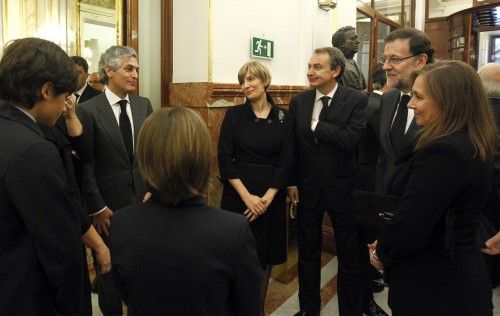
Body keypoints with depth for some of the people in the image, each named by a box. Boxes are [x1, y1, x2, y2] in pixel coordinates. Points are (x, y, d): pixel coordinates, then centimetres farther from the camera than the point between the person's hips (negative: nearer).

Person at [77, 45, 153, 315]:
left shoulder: (144, 105, 3)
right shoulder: (88, 110, -9)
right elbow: (86, 164, -9)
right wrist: (96, 208, -8)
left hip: (143, 199, 3)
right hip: (109, 204, -3)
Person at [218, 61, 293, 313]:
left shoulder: (283, 117, 1)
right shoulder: (234, 114, -2)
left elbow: (286, 161, -2)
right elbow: (224, 159, -7)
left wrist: (267, 198, -11)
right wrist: (247, 196, -14)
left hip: (271, 196, 1)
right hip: (238, 194, -1)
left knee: (265, 255, 11)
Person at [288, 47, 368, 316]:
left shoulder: (357, 100, -10)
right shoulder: (298, 101, 1)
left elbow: (351, 139, -23)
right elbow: (291, 144, 4)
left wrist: (316, 124, -17)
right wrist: (291, 182, 1)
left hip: (342, 187, -3)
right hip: (307, 187, 3)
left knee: (349, 254, 12)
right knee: (307, 253, 16)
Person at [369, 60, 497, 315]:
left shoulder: (443, 152, -26)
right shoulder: (473, 146, 5)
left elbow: (409, 224, -26)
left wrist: (381, 253, -6)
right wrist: (387, 244, 5)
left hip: (432, 285, -9)